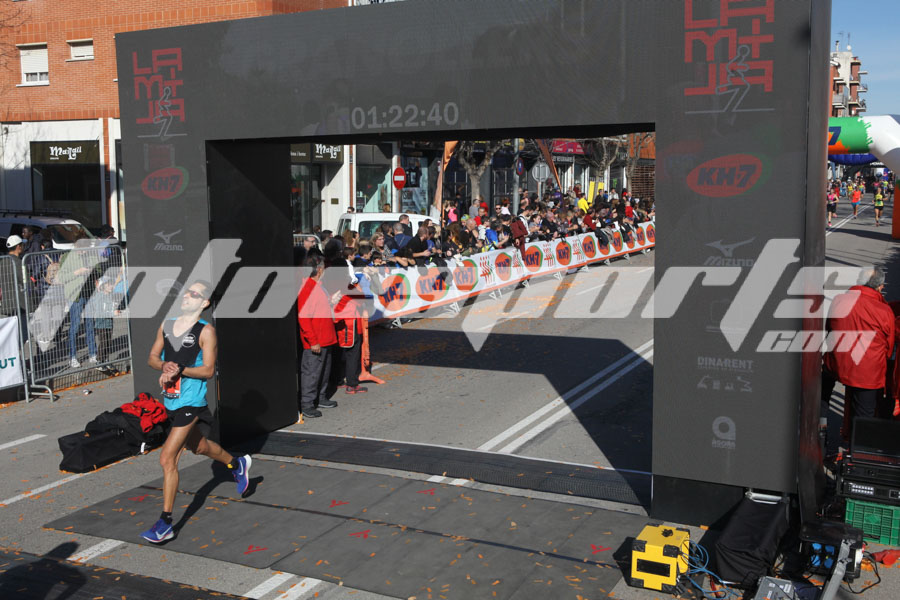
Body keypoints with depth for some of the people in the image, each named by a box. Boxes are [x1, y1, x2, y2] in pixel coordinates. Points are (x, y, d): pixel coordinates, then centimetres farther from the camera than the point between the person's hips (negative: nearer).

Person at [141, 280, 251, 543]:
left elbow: (208, 370, -15)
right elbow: (152, 357, 10)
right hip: (170, 401, 7)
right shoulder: (166, 325, 7)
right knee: (199, 447, 25)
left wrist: (179, 370, -27)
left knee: (167, 459, -12)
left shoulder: (206, 331, -12)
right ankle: (237, 464, 54)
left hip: (191, 402, -7)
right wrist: (164, 366, -11)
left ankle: (165, 523, -3)